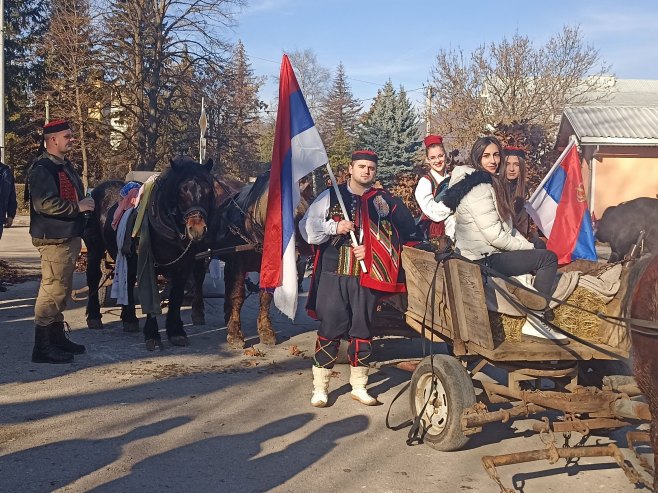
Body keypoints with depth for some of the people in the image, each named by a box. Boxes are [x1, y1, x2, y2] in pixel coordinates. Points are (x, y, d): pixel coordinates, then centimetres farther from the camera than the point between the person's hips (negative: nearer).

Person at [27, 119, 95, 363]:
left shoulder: (64, 165, 18)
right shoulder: (42, 168, -15)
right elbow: (44, 203, -26)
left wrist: (85, 203, 12)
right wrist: (77, 207, -21)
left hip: (69, 236, 11)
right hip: (53, 239, -11)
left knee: (61, 290, 18)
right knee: (53, 290, -10)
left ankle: (57, 338, 30)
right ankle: (42, 347, -4)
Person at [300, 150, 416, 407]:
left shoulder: (384, 200, 6)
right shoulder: (330, 196, 6)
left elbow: (403, 233, 3)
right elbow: (307, 228, 2)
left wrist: (370, 250, -8)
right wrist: (334, 227, -13)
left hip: (367, 274, 1)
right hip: (333, 272, -1)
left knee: (362, 329, 8)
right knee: (330, 328, 0)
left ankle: (359, 386, 20)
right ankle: (320, 387, 9)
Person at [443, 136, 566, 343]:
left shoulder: (490, 182, 15)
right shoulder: (479, 187, -18)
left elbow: (505, 226, 18)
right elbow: (495, 236, -22)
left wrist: (527, 245, 4)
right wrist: (529, 247, -9)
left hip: (487, 254, 10)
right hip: (484, 260, -10)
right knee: (548, 258, -10)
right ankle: (534, 323, -10)